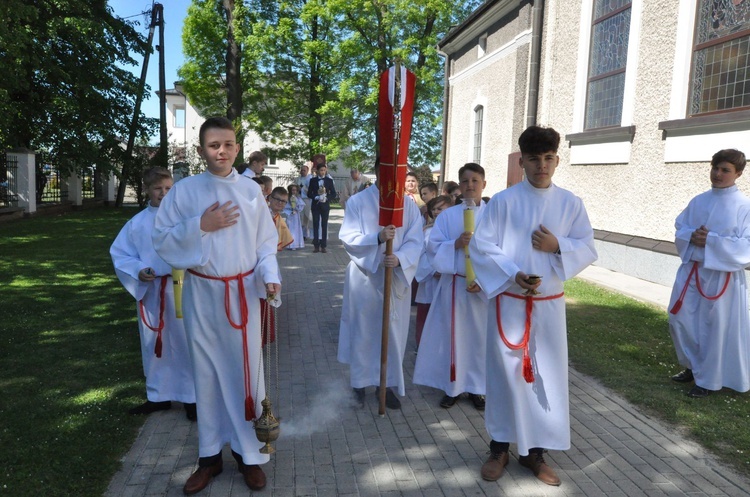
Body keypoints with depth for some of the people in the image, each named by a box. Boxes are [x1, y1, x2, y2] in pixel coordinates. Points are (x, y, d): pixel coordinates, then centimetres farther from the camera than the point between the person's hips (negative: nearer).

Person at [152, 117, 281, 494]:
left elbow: (265, 242, 3)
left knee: (245, 371, 5)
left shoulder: (251, 190, 0)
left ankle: (249, 453, 21)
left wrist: (269, 275, -13)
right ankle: (210, 456, 26)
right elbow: (161, 238, -1)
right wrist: (200, 226, -14)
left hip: (243, 293, 0)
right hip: (202, 293, 0)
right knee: (207, 374, 10)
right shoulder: (184, 190, -2)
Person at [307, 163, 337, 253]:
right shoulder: (313, 180, 5)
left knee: (324, 225, 0)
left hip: (325, 206, 0)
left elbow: (333, 194, 4)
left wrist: (326, 198, -13)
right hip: (315, 205, 0)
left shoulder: (329, 180, 5)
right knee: (315, 225, 0)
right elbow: (309, 194, 3)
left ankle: (323, 246, 3)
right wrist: (317, 197, -14)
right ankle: (316, 246, 4)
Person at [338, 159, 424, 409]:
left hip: (398, 278, 2)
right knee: (363, 331, 9)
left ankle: (387, 384, 25)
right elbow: (348, 238, -10)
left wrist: (399, 258, -25)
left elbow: (415, 241, -5)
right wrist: (378, 237, -27)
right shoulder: (358, 201, -3)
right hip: (364, 277, -2)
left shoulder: (409, 206, 2)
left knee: (393, 333, 9)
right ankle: (360, 382, 26)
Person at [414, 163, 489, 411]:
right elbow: (433, 247, -2)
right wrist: (456, 244, -19)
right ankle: (451, 387, 24)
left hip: (485, 286, 0)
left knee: (480, 336, 8)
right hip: (454, 284, 1)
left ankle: (476, 387, 25)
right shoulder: (448, 215, 2)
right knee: (452, 335, 8)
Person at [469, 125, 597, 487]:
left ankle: (534, 451, 26)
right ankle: (499, 448, 24)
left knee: (547, 376, 8)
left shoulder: (570, 203, 2)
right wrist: (512, 274, -19)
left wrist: (558, 246, -15)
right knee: (506, 372, 6)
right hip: (508, 302, -2)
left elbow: (588, 249, 4)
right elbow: (480, 246, -7)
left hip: (549, 304, 3)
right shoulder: (503, 201, -5)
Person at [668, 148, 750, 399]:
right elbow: (679, 229, 8)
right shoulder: (698, 202, 7)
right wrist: (692, 237, -14)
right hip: (691, 271, 5)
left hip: (723, 277, -5)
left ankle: (707, 380, 21)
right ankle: (693, 366, 33)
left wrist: (710, 240, -21)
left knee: (716, 328, 5)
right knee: (681, 321, 11)